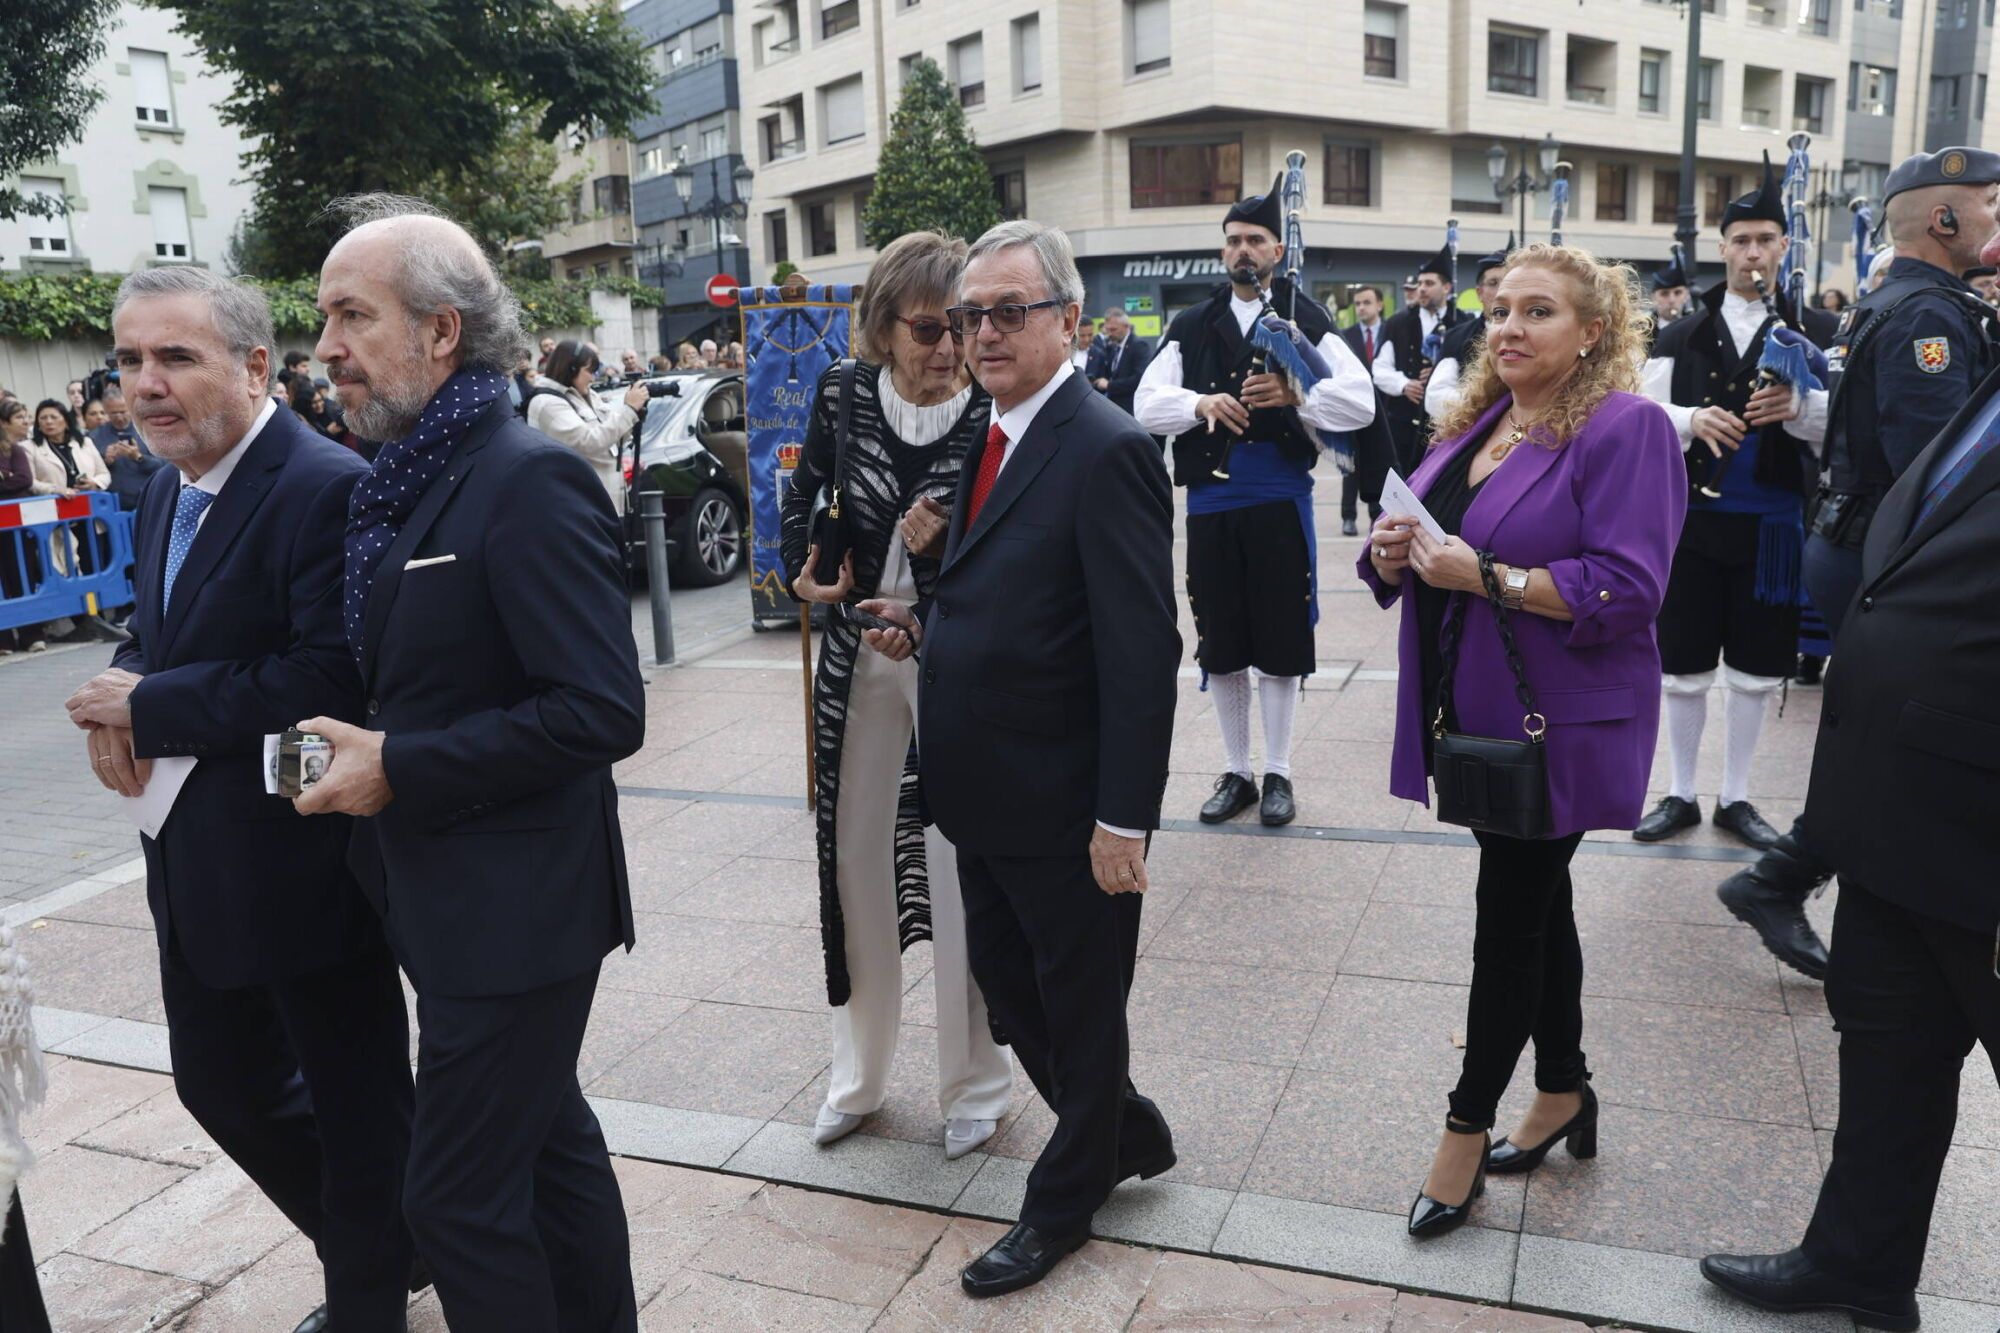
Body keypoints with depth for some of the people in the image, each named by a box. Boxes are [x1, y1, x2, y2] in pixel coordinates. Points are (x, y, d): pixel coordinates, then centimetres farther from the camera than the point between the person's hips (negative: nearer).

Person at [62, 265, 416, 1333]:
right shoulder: (165, 493, 9)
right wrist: (121, 694, -6)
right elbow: (155, 637, 17)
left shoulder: (325, 491, -20)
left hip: (304, 865, -9)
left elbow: (327, 684, -27)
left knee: (357, 1107, 10)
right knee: (222, 1082, 23)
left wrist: (145, 706, -18)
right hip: (196, 864, 10)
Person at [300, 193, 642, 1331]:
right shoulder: (403, 480, 8)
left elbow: (603, 711, -25)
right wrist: (362, 749, 3)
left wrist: (398, 769, -19)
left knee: (461, 1194, 2)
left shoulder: (533, 480, -20)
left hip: (514, 904, -9)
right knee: (547, 1139, 22)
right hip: (451, 894, 9)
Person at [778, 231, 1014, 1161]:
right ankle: (858, 1075, 31)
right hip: (858, 655, 4)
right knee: (854, 855, 12)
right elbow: (805, 492, 14)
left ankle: (976, 1083, 22)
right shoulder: (844, 394, -2)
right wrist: (804, 571, -1)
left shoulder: (994, 413, -12)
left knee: (959, 868, 1)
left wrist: (947, 540, -26)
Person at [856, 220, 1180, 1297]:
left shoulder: (1105, 451, -19)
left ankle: (1063, 1203, 35)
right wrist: (929, 626, 1)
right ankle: (1127, 1131, 43)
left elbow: (1142, 652, -22)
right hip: (986, 800, 9)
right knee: (1005, 982, 20)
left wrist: (1124, 820, -22)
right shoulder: (994, 439, 9)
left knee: (1078, 1007, 13)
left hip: (1065, 810, -9)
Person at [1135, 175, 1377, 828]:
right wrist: (1201, 403, -18)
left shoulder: (1306, 320, 1)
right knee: (1221, 643, 9)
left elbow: (1360, 401, -9)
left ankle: (1278, 774, 19)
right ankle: (1236, 773, 23)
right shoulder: (1191, 325, 9)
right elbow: (1147, 403, 1)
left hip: (1280, 499, -3)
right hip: (1210, 499, 3)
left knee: (1280, 640, 4)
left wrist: (1295, 394, -25)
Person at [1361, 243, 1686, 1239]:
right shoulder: (1474, 425, 10)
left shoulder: (1624, 428, -13)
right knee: (1535, 901, 18)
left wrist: (1487, 577, -26)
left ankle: (1469, 1126, 19)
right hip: (1477, 712, 7)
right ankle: (1563, 1093, 36)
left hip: (1558, 725, -7)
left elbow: (1627, 588, -21)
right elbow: (1406, 558, 13)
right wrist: (1395, 551, -10)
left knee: (1511, 917, 2)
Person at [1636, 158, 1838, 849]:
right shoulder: (1680, 337, 6)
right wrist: (1693, 419, -18)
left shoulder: (1818, 332, 2)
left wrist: (1797, 407, -26)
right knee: (1684, 664, 7)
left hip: (1771, 523, 0)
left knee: (1755, 667, 8)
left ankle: (1735, 797, 23)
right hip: (1692, 518, 0)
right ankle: (1681, 793, 21)